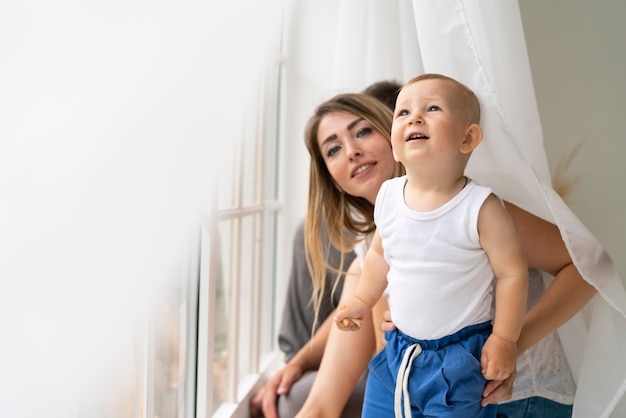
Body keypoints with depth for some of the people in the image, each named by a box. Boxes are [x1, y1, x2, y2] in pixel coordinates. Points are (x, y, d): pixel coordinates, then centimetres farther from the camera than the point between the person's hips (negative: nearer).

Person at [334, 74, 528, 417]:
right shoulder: (388, 197, -4)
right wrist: (362, 300, 18)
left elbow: (512, 272, -12)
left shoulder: (480, 208, -19)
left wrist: (504, 339, -10)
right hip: (397, 349, 5)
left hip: (459, 359, -5)